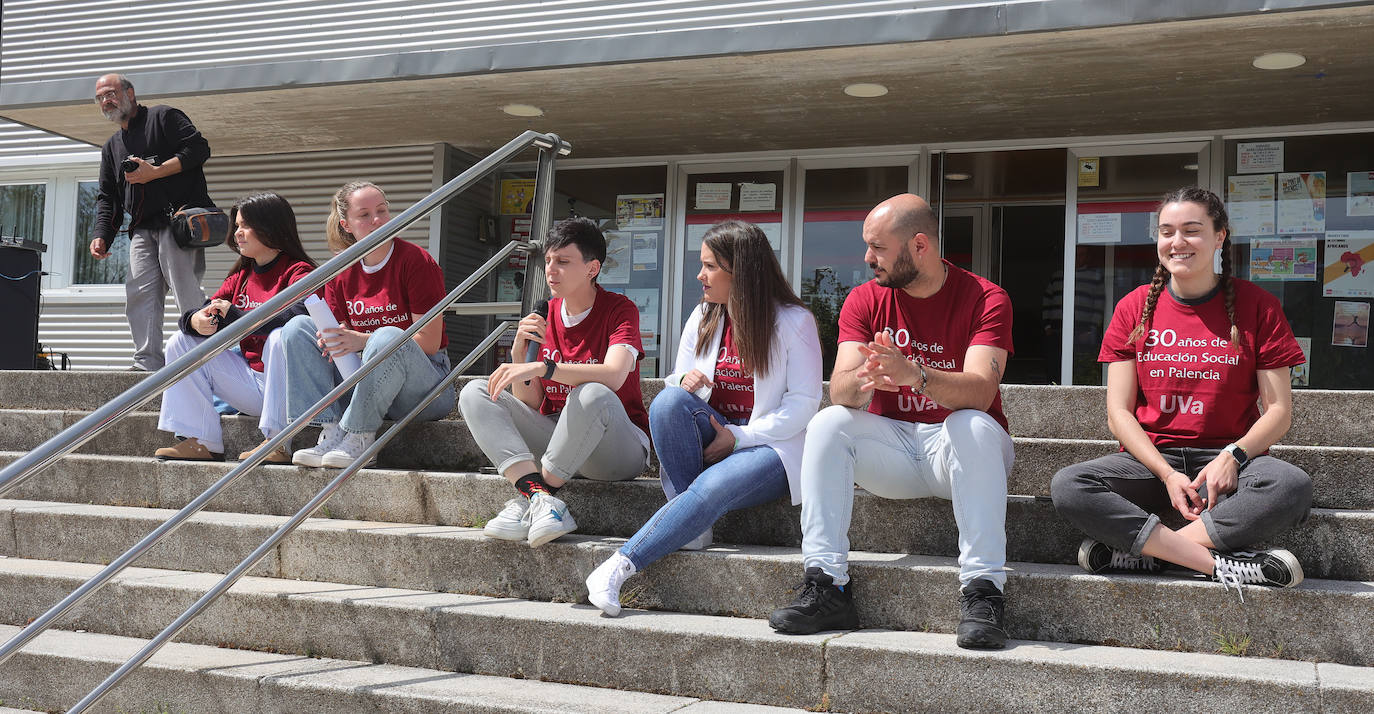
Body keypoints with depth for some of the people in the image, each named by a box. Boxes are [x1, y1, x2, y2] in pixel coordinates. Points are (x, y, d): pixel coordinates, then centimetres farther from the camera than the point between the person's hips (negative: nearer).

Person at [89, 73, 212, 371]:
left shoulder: (163, 117, 8)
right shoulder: (111, 148, 29)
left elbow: (198, 148, -6)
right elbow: (107, 198, 24)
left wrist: (155, 172, -12)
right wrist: (101, 235, 8)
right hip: (143, 229, 7)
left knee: (185, 290, -15)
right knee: (140, 292, -7)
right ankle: (148, 364, -10)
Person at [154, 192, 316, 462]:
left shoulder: (298, 271, -10)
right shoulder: (240, 276, 14)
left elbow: (297, 316, -29)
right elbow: (206, 311, 10)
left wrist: (237, 317, -23)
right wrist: (195, 321, -16)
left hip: (286, 383, -7)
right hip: (251, 382, 8)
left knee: (281, 337, -36)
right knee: (180, 343, 3)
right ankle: (201, 442, -6)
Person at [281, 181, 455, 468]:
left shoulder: (416, 261, -9)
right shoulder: (339, 274, 7)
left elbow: (428, 343, -14)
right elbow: (344, 337, 10)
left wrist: (364, 341, -21)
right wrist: (331, 342, -15)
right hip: (361, 379, 6)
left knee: (387, 337, -36)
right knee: (298, 326, -7)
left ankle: (358, 438, -23)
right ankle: (331, 432, -20)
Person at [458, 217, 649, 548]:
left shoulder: (620, 310, -7)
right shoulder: (542, 316, 9)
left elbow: (614, 375, -28)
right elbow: (530, 404, 6)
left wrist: (542, 367, -35)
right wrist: (520, 355, -12)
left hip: (619, 451, -6)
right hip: (554, 436, 6)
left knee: (592, 394, -37)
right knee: (475, 392, -11)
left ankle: (527, 501, -24)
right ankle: (539, 495, -32)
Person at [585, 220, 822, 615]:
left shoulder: (793, 321, -3)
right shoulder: (703, 318, 13)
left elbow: (803, 403, -8)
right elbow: (678, 381, 14)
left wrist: (740, 437, -16)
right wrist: (684, 382, -12)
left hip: (772, 445, -5)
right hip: (713, 439, 5)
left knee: (712, 487, -36)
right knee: (668, 400, -28)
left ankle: (621, 564, -36)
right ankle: (692, 527, -26)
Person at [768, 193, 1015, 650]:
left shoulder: (985, 299, -9)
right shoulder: (865, 301, 1)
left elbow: (980, 391, -26)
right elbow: (839, 390, -13)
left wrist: (915, 376, -45)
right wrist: (860, 381, -39)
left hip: (959, 455, -3)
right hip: (892, 444, 3)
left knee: (973, 426, -35)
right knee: (828, 424, -23)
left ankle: (982, 591, -35)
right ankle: (826, 587, -27)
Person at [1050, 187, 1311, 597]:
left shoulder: (1256, 306, 3)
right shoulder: (1135, 308, 6)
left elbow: (1279, 410, 1)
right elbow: (1118, 413, 1)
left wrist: (1233, 456, -18)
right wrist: (1167, 474, -14)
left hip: (1226, 459, -1)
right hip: (1151, 459, 1)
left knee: (1293, 487, -34)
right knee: (1067, 487, -28)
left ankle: (1135, 551, -29)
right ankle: (1221, 565, -29)